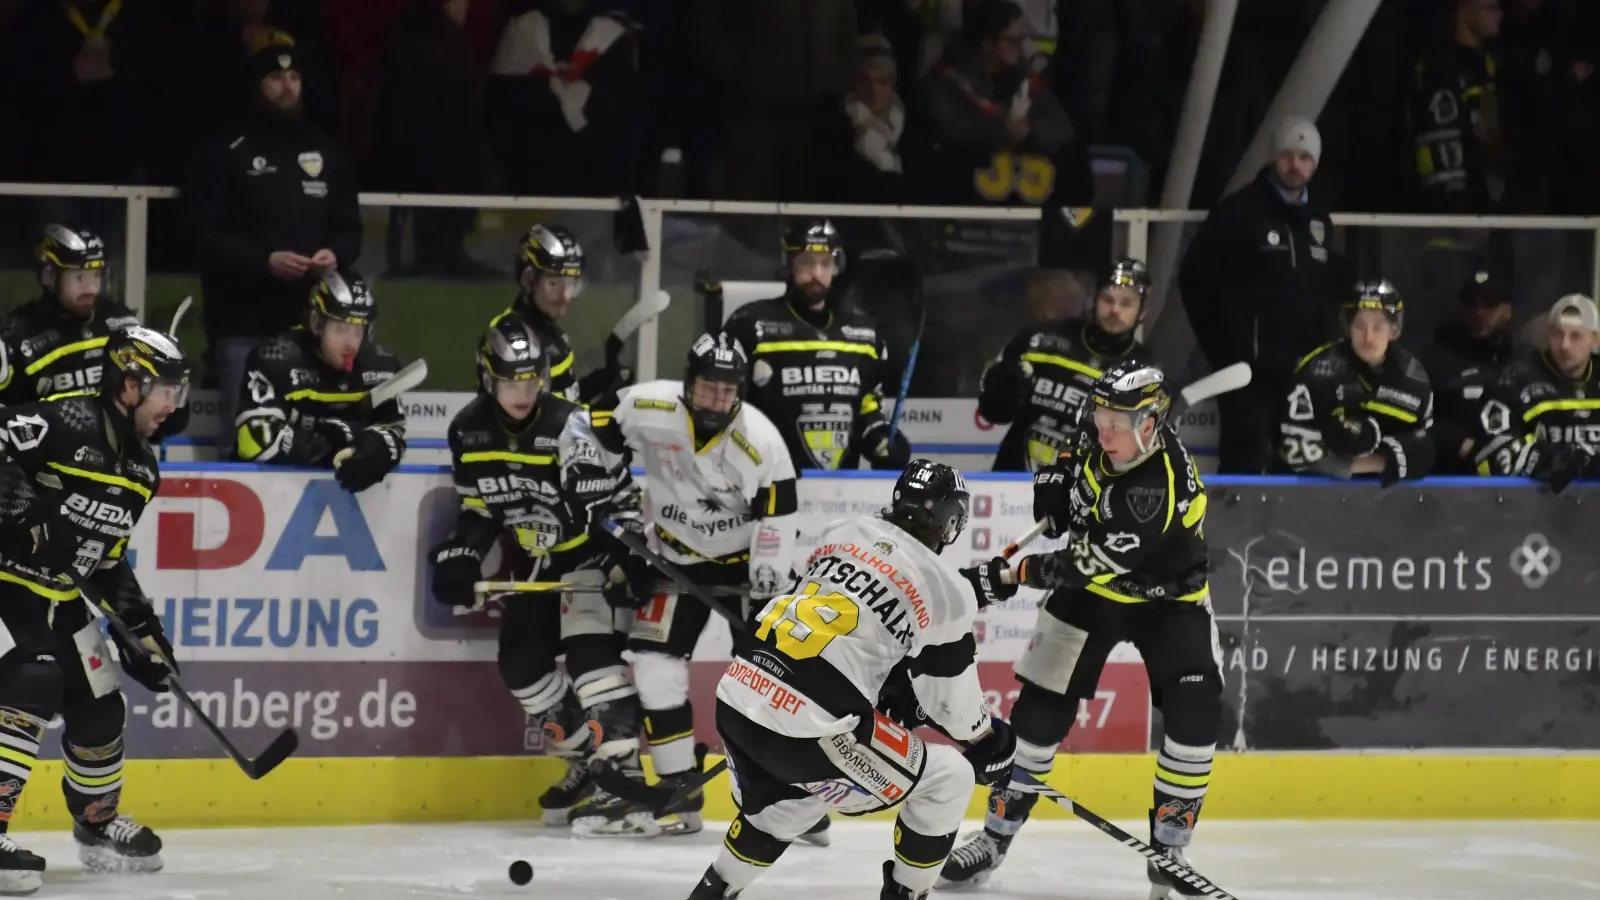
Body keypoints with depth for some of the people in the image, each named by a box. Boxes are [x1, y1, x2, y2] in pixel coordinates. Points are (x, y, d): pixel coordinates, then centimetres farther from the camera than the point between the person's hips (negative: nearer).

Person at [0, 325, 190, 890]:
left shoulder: (140, 469, 7)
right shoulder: (66, 422, -20)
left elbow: (108, 560, 14)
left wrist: (140, 629, 9)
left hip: (57, 596, 9)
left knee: (98, 708, 13)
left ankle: (98, 825, 36)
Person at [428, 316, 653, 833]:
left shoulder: (570, 426, -25)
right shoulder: (469, 432, -5)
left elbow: (612, 503, -27)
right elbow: (479, 508, 7)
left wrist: (637, 562, -37)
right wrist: (459, 557, -6)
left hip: (588, 551, -7)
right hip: (533, 557, 7)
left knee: (588, 649, -23)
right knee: (521, 662, 0)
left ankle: (623, 770, -27)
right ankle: (587, 760, 15)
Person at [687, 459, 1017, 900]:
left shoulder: (843, 533, 15)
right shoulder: (946, 590, 0)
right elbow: (950, 698, 10)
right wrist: (988, 741, 29)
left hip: (736, 699, 7)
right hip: (808, 731, -7)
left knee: (785, 803, 36)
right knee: (947, 780, 11)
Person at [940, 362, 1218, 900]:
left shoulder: (1158, 491, -35)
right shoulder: (1103, 442, -14)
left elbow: (1088, 566, -34)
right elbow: (1077, 460, 13)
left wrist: (1012, 575, -29)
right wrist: (1054, 485, -6)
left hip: (1166, 597, -5)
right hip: (1090, 592, 5)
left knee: (1194, 713, -20)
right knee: (1041, 707, -1)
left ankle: (1169, 846, -5)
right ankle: (996, 836, 12)